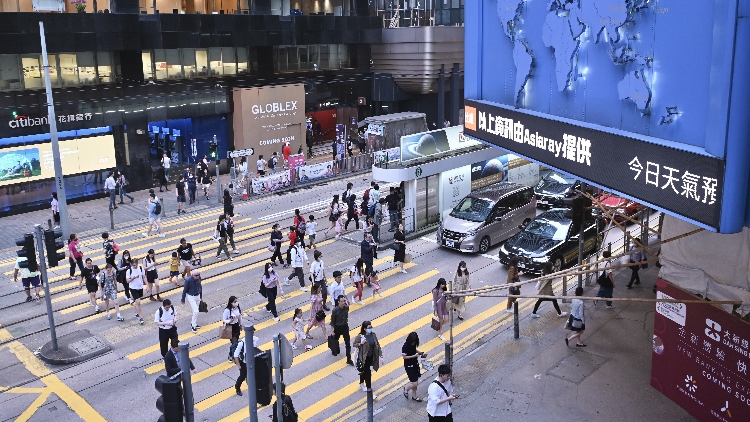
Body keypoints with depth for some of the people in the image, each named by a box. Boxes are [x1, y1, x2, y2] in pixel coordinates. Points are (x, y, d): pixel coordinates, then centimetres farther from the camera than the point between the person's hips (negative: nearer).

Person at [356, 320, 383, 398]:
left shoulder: (373, 335, -6)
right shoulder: (360, 336, -20)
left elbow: (377, 345, -2)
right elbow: (354, 344, -8)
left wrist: (380, 356, -4)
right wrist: (360, 343, -28)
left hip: (371, 357, 5)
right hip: (364, 357, -5)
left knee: (364, 371, 25)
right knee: (368, 373, -3)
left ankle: (361, 384, 49)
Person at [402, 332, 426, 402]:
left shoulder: (413, 344, -5)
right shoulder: (405, 346, -24)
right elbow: (404, 356, -19)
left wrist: (421, 353, -3)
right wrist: (414, 356, -26)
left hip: (415, 364, 7)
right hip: (409, 366, -7)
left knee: (415, 382, 16)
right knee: (414, 383, -5)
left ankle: (414, 396, 34)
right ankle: (406, 389, 25)